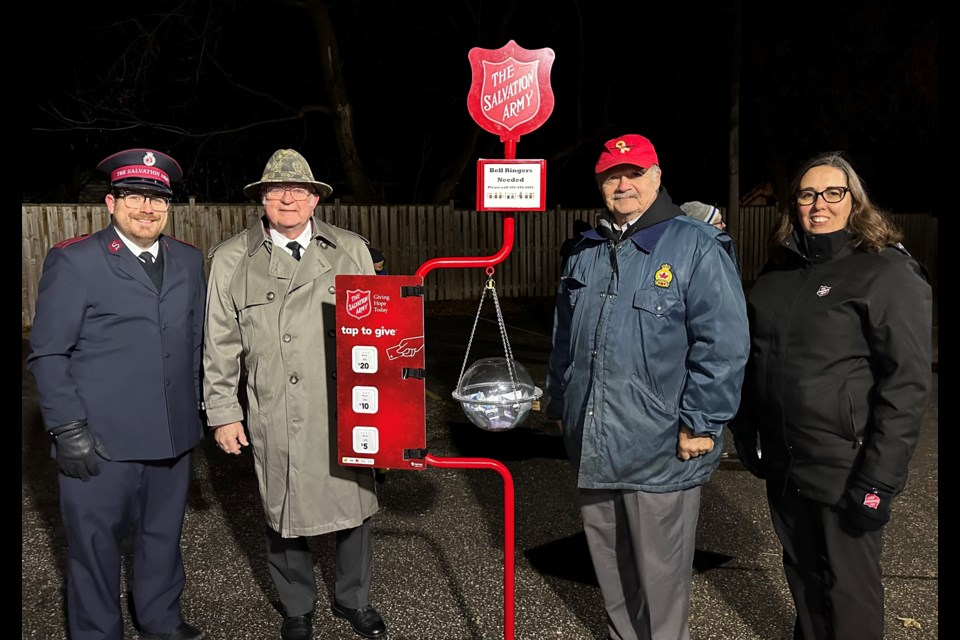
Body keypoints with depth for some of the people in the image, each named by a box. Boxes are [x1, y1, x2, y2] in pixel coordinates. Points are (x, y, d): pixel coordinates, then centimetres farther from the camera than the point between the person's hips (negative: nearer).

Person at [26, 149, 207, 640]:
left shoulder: (189, 260, 8)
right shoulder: (74, 261, -7)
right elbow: (47, 354, -6)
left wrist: (194, 407, 11)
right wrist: (68, 429, -11)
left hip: (173, 434, 5)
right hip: (101, 439, -4)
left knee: (163, 534, 19)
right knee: (95, 543, 9)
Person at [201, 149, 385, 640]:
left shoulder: (351, 250, 5)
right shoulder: (231, 259, 3)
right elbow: (220, 345, 5)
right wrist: (222, 414, 4)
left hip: (345, 410, 1)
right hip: (275, 419, -1)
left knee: (354, 506, 11)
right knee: (283, 514, 11)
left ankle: (353, 599, 36)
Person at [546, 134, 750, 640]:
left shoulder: (696, 247, -9)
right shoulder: (586, 254, 11)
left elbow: (722, 344, -14)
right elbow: (564, 341, 19)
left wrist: (700, 422, -16)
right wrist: (560, 404, 19)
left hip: (662, 450, -6)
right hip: (593, 446, 6)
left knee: (660, 570, 9)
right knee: (608, 560, 21)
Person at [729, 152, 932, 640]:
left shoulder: (887, 272, -11)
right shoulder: (780, 271, 8)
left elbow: (907, 384, -16)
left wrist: (878, 481, -19)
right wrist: (746, 435, 13)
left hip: (844, 470, -6)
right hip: (782, 465, 6)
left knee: (848, 589, 9)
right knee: (802, 576, 21)